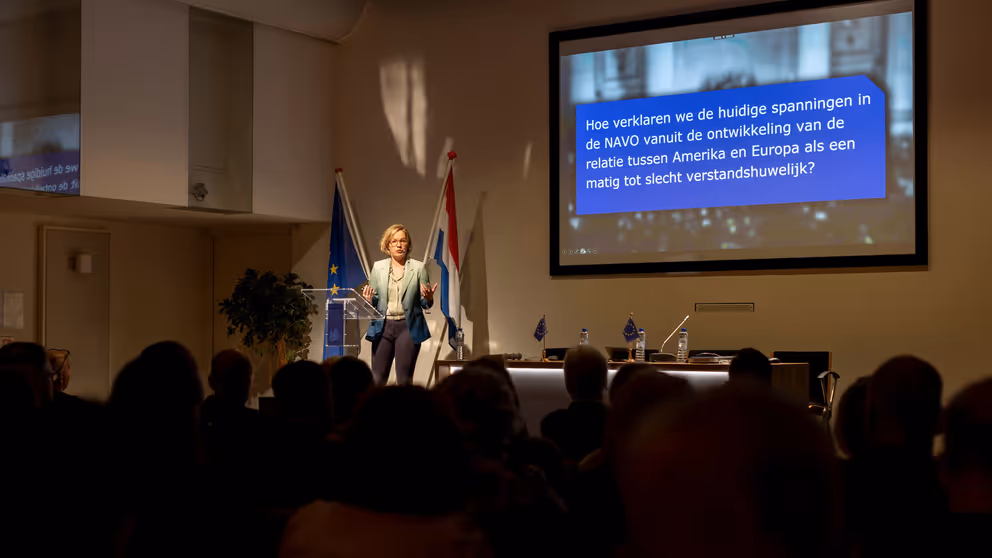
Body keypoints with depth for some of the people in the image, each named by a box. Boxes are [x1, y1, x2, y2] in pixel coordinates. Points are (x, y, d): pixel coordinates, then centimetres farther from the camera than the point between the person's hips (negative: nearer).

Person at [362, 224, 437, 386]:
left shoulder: (419, 268, 2)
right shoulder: (378, 267, 7)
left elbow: (426, 304, 4)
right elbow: (374, 300, 10)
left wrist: (428, 298, -19)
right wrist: (368, 300, -13)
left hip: (408, 328, -2)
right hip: (383, 326, 2)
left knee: (404, 380, 0)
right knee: (377, 380, 1)